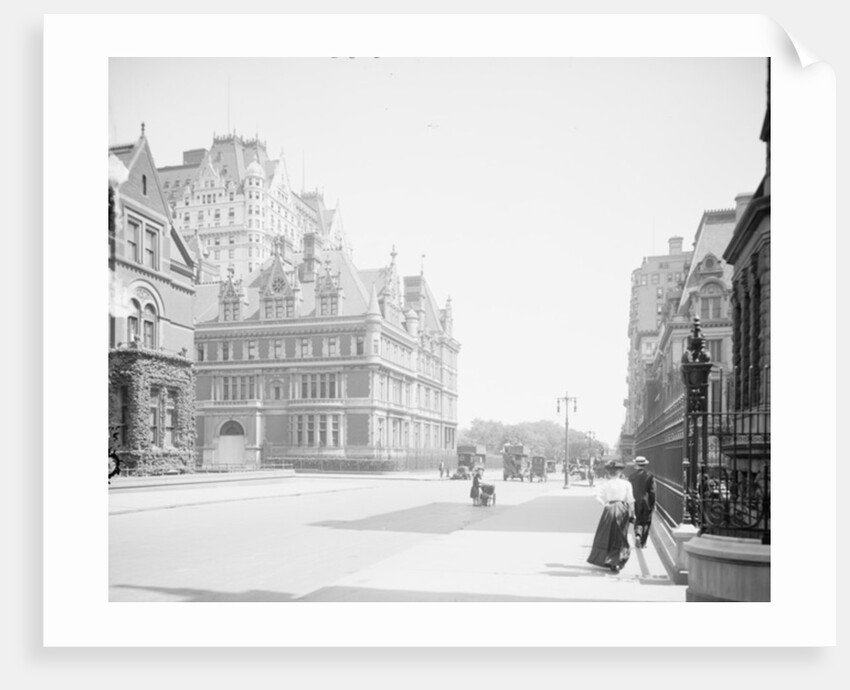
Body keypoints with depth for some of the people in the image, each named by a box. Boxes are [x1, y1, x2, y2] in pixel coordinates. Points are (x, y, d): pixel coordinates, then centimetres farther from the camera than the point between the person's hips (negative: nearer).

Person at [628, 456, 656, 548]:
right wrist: (653, 504, 0)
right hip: (646, 502, -1)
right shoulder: (649, 475, -7)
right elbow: (652, 491, -7)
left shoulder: (632, 475, -1)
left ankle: (637, 535, -12)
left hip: (635, 502, 1)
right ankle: (643, 543, 11)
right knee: (646, 522, 9)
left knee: (637, 521, 13)